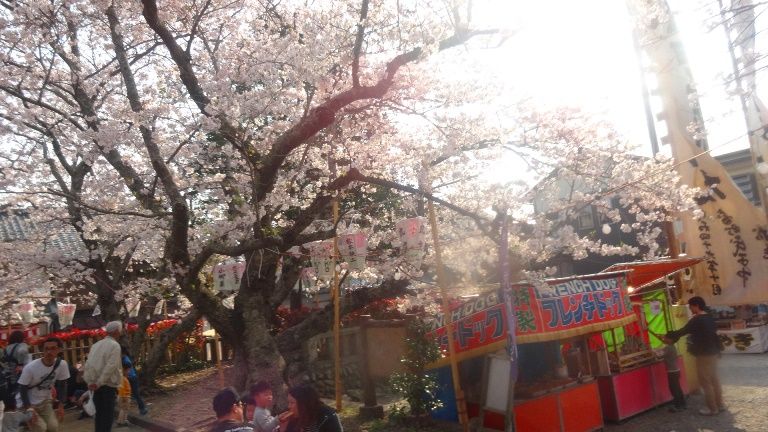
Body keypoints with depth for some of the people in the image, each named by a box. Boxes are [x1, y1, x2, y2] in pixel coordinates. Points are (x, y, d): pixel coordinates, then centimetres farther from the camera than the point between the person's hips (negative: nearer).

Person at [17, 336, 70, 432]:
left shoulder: (62, 364, -15)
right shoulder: (30, 367, -26)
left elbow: (62, 385, -3)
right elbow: (22, 388, -16)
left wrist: (61, 406, -6)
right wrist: (29, 409, -20)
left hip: (45, 402, 4)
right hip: (27, 403, -4)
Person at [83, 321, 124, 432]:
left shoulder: (96, 344, 9)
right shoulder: (114, 345, -12)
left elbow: (88, 364, 5)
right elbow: (110, 367, -21)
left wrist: (90, 382, 4)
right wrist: (99, 383, -17)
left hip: (97, 386, 6)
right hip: (109, 385, -6)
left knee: (99, 413, 16)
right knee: (108, 415, 1)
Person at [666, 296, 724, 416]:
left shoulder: (696, 320, -18)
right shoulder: (710, 318, 8)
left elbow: (681, 332, -17)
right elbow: (715, 335, 16)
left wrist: (667, 336, -5)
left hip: (703, 355, -9)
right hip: (713, 352, 9)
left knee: (705, 382, 0)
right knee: (714, 379, 17)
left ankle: (712, 408, 5)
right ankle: (719, 404, 25)